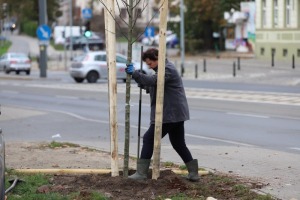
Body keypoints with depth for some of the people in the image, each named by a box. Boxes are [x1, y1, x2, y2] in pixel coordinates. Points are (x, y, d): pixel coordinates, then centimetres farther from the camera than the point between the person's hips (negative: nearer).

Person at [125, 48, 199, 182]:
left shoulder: (167, 69, -13)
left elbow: (153, 81, -30)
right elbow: (151, 86, 20)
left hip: (169, 114, -11)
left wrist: (134, 73, -34)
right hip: (175, 113, 11)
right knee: (179, 144, 15)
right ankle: (193, 172, 16)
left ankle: (141, 172, -5)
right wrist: (141, 83, 2)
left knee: (149, 139, -6)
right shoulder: (163, 69, 20)